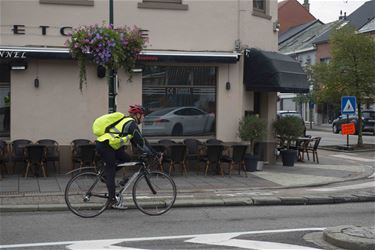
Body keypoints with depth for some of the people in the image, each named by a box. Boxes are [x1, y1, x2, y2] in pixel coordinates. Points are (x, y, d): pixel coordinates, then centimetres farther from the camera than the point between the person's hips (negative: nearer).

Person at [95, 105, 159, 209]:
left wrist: (147, 152, 20)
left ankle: (106, 175, 15)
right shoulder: (131, 123, -8)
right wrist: (155, 154, -11)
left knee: (126, 159, 10)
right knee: (111, 173, -5)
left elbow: (135, 142, 24)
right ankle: (112, 202, -1)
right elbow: (141, 141, -13)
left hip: (106, 144, 9)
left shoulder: (127, 121, 20)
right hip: (104, 145, -9)